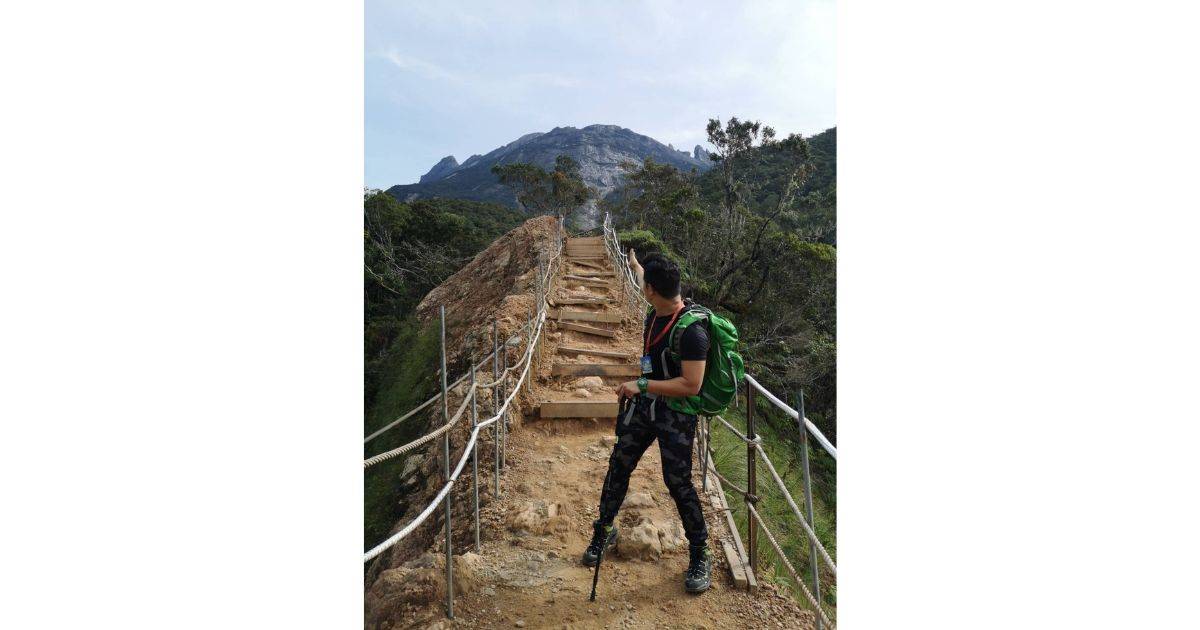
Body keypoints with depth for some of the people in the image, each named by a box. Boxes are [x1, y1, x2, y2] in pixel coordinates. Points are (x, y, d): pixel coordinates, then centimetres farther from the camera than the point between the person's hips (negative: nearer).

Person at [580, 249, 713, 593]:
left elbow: (691, 385, -29)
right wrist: (634, 264, 43)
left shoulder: (691, 329, -26)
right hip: (644, 405, 8)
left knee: (678, 482, -3)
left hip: (676, 414, -8)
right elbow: (643, 280, 26)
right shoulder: (657, 310, -1)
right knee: (618, 467, 14)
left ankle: (700, 555, 15)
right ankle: (604, 530, 33)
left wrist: (642, 385, -29)